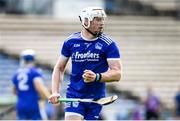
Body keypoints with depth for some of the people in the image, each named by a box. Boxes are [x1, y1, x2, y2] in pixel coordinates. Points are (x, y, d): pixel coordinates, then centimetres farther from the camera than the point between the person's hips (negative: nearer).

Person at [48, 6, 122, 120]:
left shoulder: (109, 44, -6)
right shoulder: (71, 42, 1)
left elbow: (117, 74, -12)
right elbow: (59, 68, 11)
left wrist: (96, 77, -29)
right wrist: (55, 92, -2)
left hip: (96, 97, 0)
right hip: (74, 95, 0)